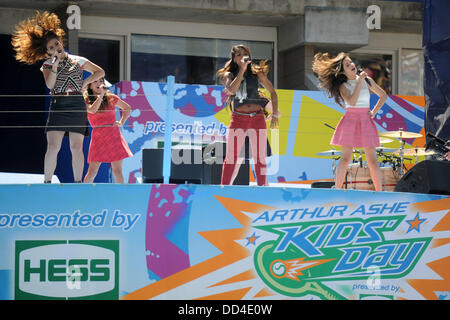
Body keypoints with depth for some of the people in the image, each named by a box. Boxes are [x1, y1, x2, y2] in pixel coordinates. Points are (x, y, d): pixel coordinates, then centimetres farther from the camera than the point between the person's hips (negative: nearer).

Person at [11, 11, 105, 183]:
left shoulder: (78, 61, 12)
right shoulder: (47, 65, 12)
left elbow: (100, 72, 19)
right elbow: (50, 84, -6)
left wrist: (85, 82, 6)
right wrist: (55, 64, -13)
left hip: (77, 105, 0)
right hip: (57, 105, 0)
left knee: (76, 148, -4)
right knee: (53, 147, -11)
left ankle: (78, 182, 0)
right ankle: (47, 182, -8)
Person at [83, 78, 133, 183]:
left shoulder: (111, 98, 8)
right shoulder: (86, 100, 2)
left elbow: (127, 108, 21)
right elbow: (92, 110, -20)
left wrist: (122, 122, 8)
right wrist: (101, 95, -15)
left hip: (114, 135, 2)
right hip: (98, 137, -2)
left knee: (117, 171, 0)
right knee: (92, 171, -7)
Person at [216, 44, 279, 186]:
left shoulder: (256, 73, 8)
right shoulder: (229, 75, 7)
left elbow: (272, 92, 13)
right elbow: (232, 89, -15)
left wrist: (275, 115, 7)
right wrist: (242, 70, -15)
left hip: (257, 118, 1)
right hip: (238, 119, -1)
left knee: (259, 158, 1)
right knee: (231, 158, -5)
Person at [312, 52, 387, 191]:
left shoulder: (367, 80, 7)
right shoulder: (343, 86, 1)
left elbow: (383, 96, 17)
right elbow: (352, 102, -17)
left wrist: (374, 112, 6)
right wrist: (359, 82, -15)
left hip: (366, 121, 2)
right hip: (350, 120, -2)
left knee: (372, 160, -2)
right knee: (346, 158, -6)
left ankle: (379, 192, 0)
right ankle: (337, 191, -4)